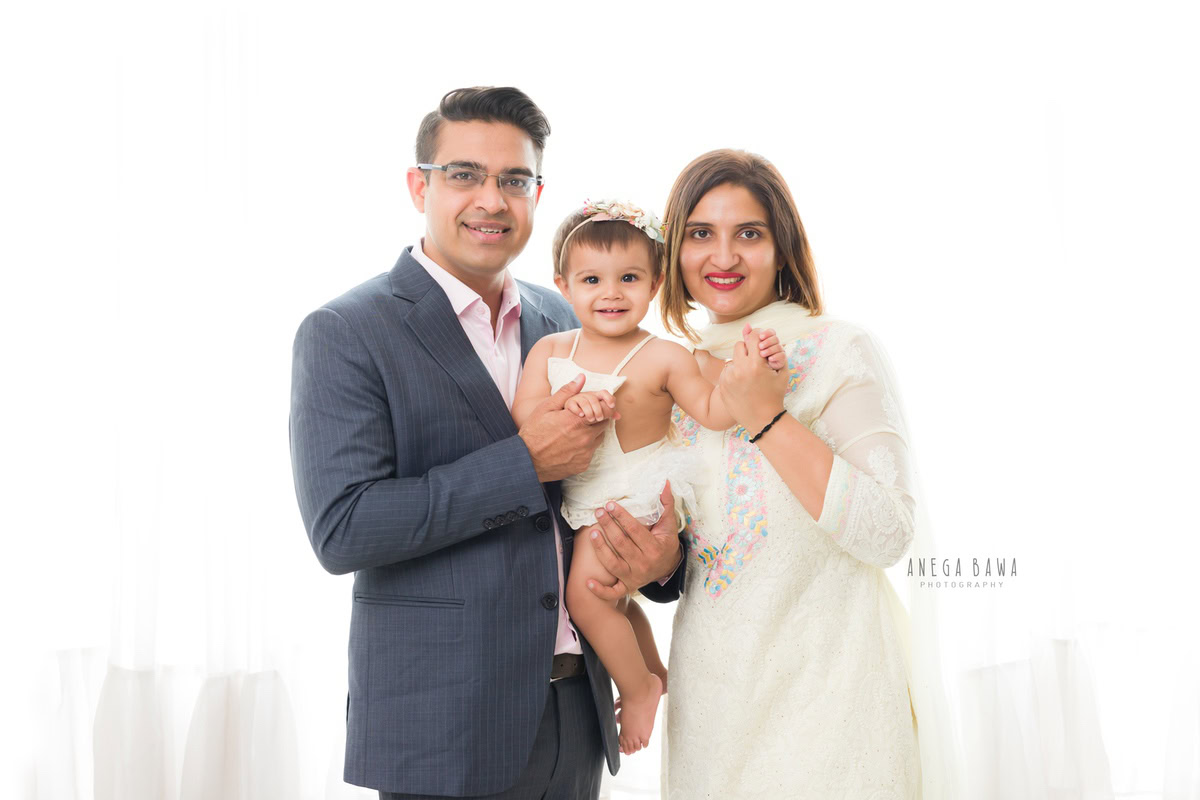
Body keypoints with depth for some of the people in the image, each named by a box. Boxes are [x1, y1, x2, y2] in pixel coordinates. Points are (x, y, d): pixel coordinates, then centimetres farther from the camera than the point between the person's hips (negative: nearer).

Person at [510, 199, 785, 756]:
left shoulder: (662, 358, -13)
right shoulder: (549, 350, -2)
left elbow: (712, 411, -13)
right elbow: (522, 416, -11)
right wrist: (569, 407, -30)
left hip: (639, 497, -6)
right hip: (583, 502, 6)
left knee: (587, 590, -14)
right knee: (610, 592, 22)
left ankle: (638, 688, 6)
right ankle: (653, 671, 45)